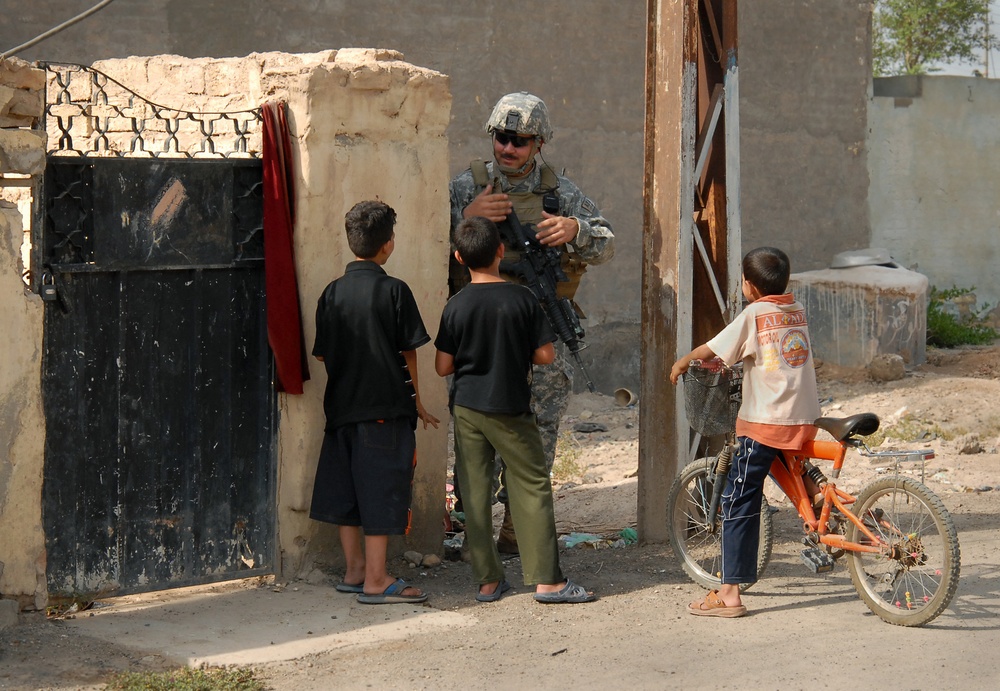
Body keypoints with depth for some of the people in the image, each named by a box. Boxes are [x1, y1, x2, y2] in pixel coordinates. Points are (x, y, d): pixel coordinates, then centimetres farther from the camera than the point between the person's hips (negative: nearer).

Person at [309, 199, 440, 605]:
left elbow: (322, 354, 7)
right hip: (386, 406, -5)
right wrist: (416, 401, 7)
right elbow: (409, 352, -5)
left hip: (341, 406, 5)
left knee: (347, 489, 12)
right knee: (382, 491, -2)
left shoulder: (332, 293, 3)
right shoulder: (394, 291, -9)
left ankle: (355, 570, 19)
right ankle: (376, 580, -2)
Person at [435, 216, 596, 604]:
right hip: (510, 408, -2)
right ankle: (546, 579, 1)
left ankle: (487, 580, 9)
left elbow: (443, 366, -2)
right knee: (532, 488, 4)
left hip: (466, 408, 2)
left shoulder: (456, 307, -5)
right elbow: (545, 355, -6)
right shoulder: (521, 299, -9)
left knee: (475, 493, 7)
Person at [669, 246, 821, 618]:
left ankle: (729, 593, -6)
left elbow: (712, 349, 0)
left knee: (740, 503, -3)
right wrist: (733, 360, 35)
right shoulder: (798, 312, 12)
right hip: (805, 421, 6)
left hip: (762, 423, -6)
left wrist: (683, 362, 19)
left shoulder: (754, 315, -5)